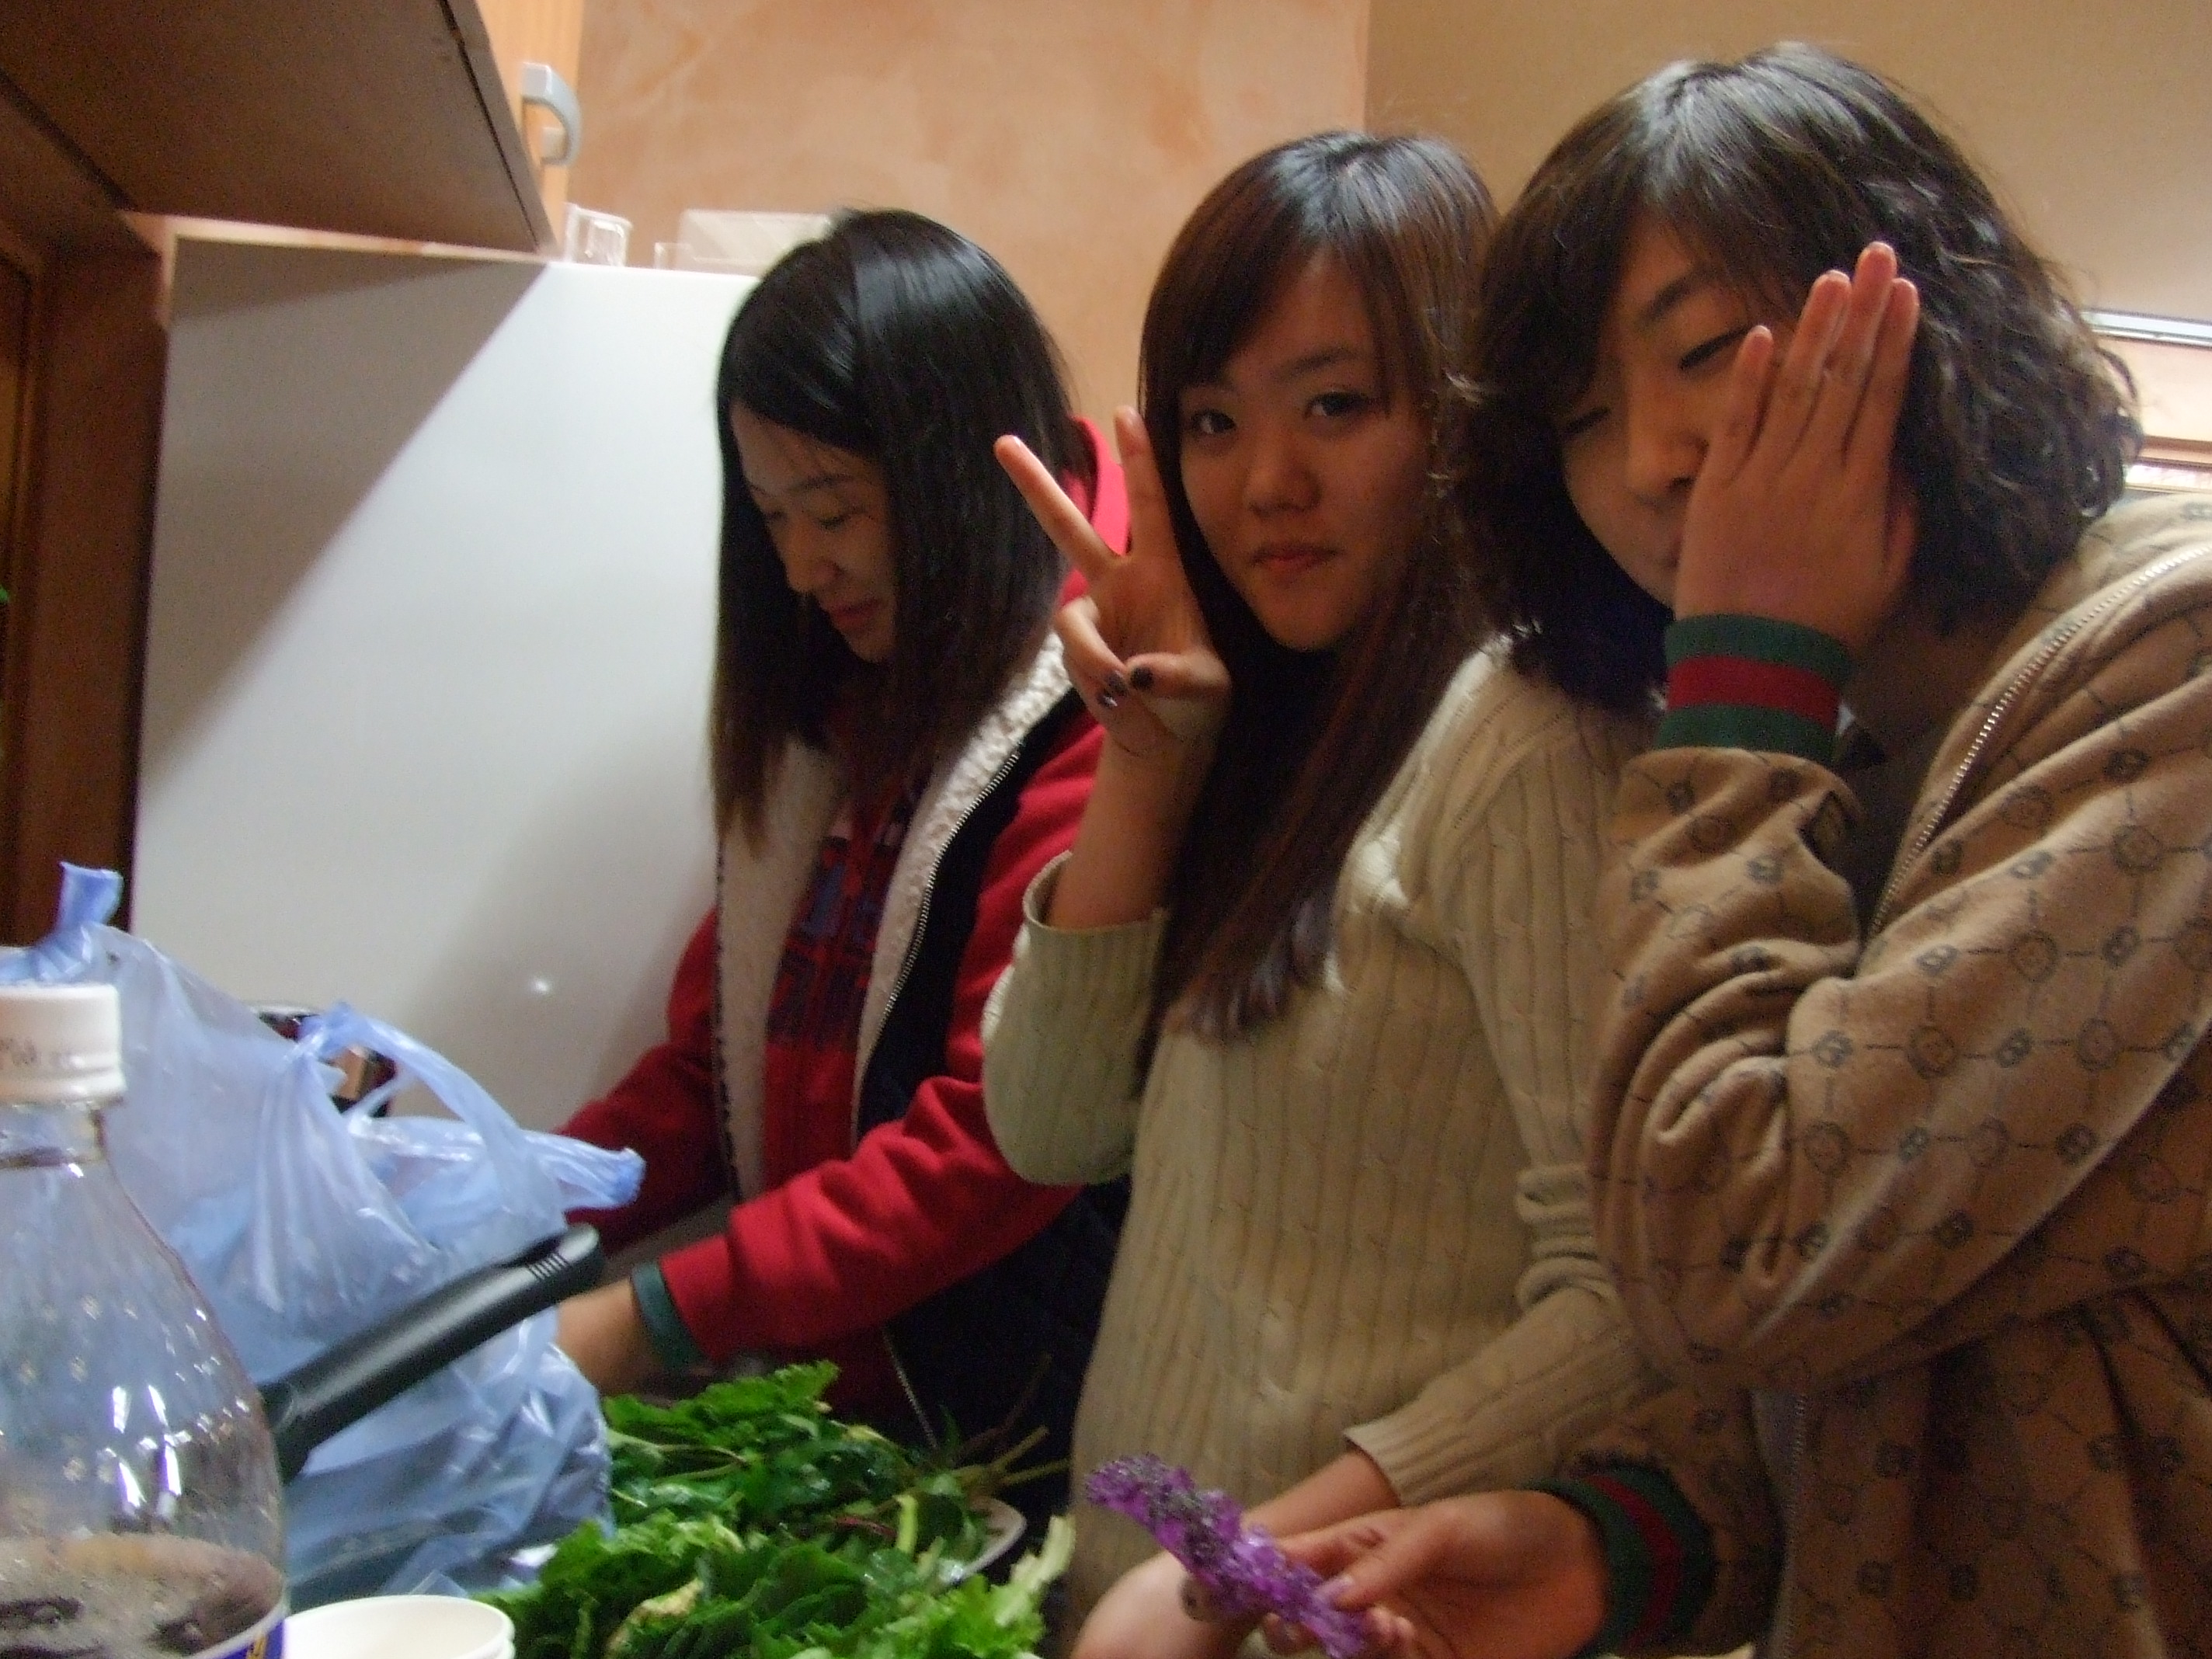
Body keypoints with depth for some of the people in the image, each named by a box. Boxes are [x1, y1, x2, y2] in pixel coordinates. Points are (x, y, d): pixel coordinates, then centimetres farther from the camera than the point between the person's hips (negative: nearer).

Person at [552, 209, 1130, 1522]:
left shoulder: (1103, 731, -16)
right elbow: (715, 1059, 14)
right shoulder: (827, 717, 12)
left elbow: (999, 1139, -21)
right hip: (803, 1404, 7)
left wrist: (657, 1319, -18)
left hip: (1006, 1437, -7)